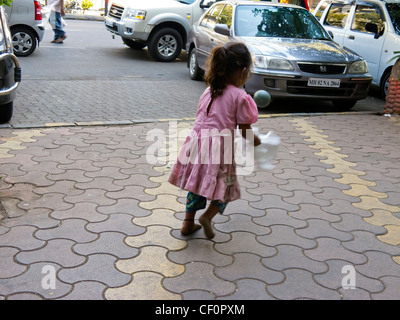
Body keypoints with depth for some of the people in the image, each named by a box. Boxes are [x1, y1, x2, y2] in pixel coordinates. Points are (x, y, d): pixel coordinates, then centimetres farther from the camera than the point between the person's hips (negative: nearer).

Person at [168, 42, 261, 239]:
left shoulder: (209, 90, 10)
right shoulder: (240, 97, -8)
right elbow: (245, 131, -3)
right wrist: (256, 141, 18)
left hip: (197, 142, 6)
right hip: (219, 148, -6)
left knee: (196, 184, 19)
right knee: (225, 187, 12)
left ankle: (188, 223, 23)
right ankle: (208, 216, -5)